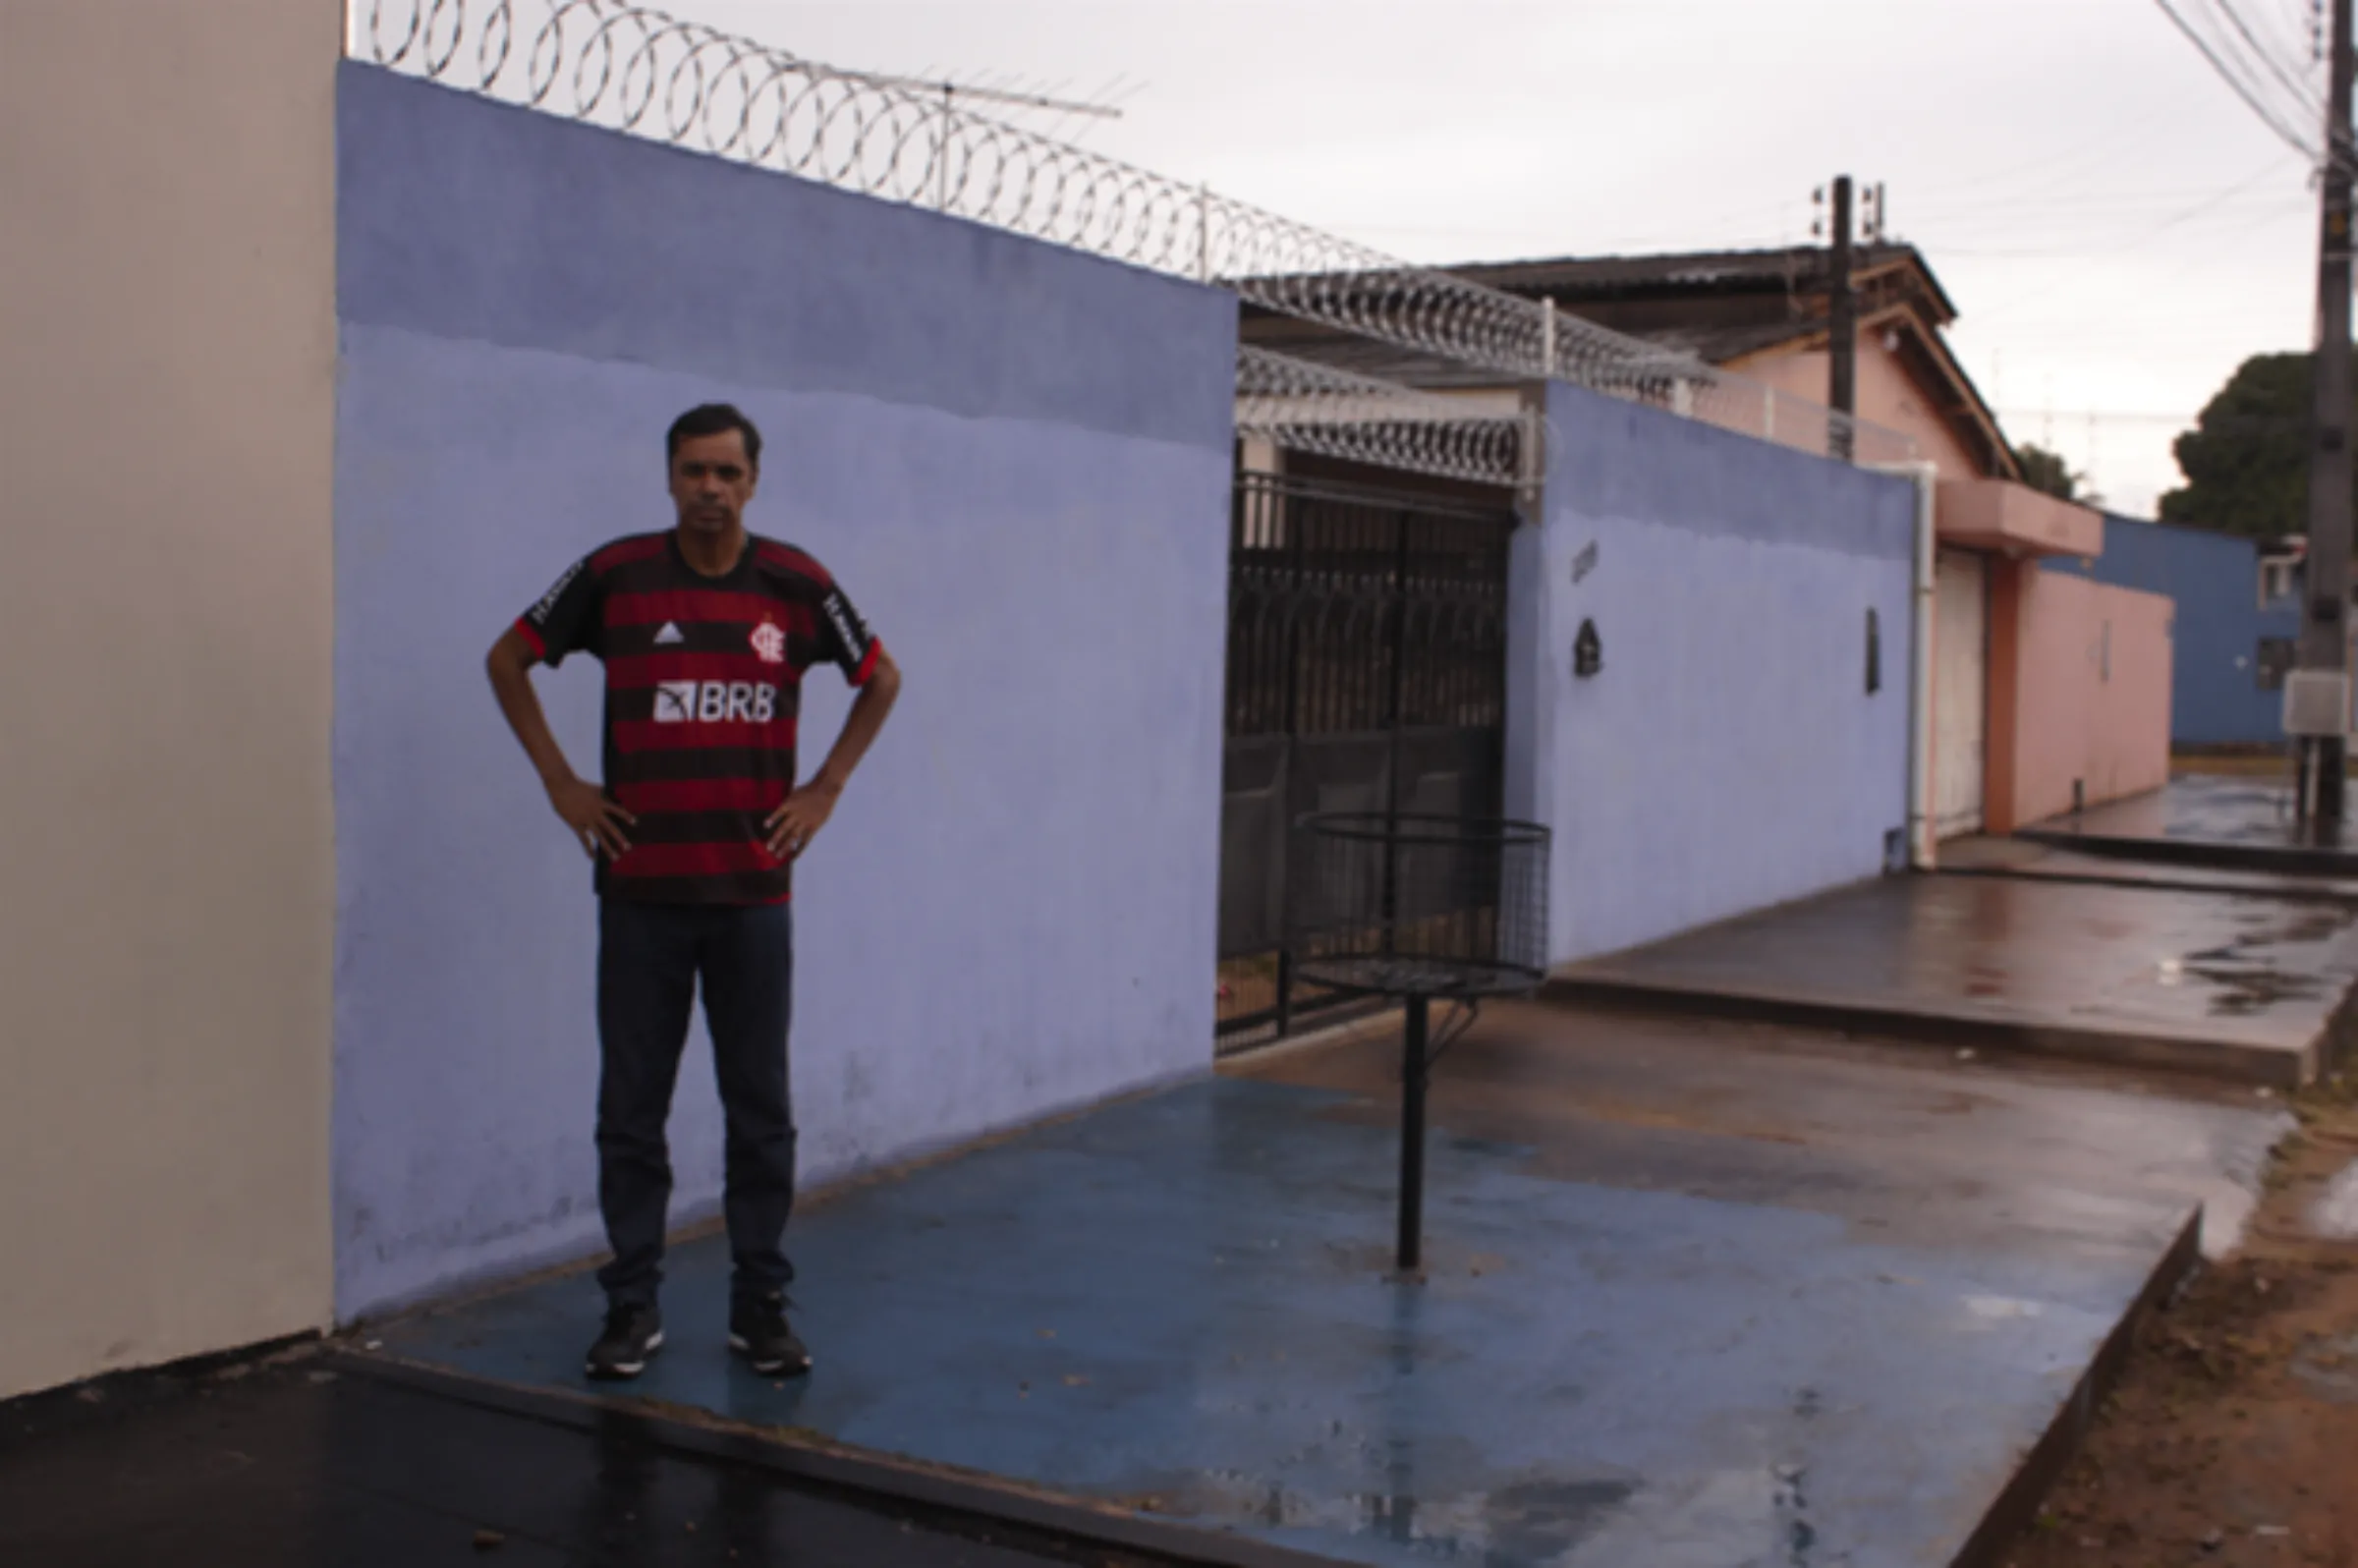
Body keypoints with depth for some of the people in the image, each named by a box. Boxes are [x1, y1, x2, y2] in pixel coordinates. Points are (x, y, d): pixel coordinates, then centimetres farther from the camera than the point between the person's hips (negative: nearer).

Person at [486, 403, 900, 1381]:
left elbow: (880, 679, 15)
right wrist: (560, 783, 3)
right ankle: (633, 1306, 18)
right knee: (631, 1109, 6)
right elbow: (510, 658, 10)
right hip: (641, 890, 0)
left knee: (760, 1109, 7)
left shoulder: (794, 583, 1)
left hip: (754, 892, 1)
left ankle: (760, 1305, 18)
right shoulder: (615, 575, -1)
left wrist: (825, 788, 6)